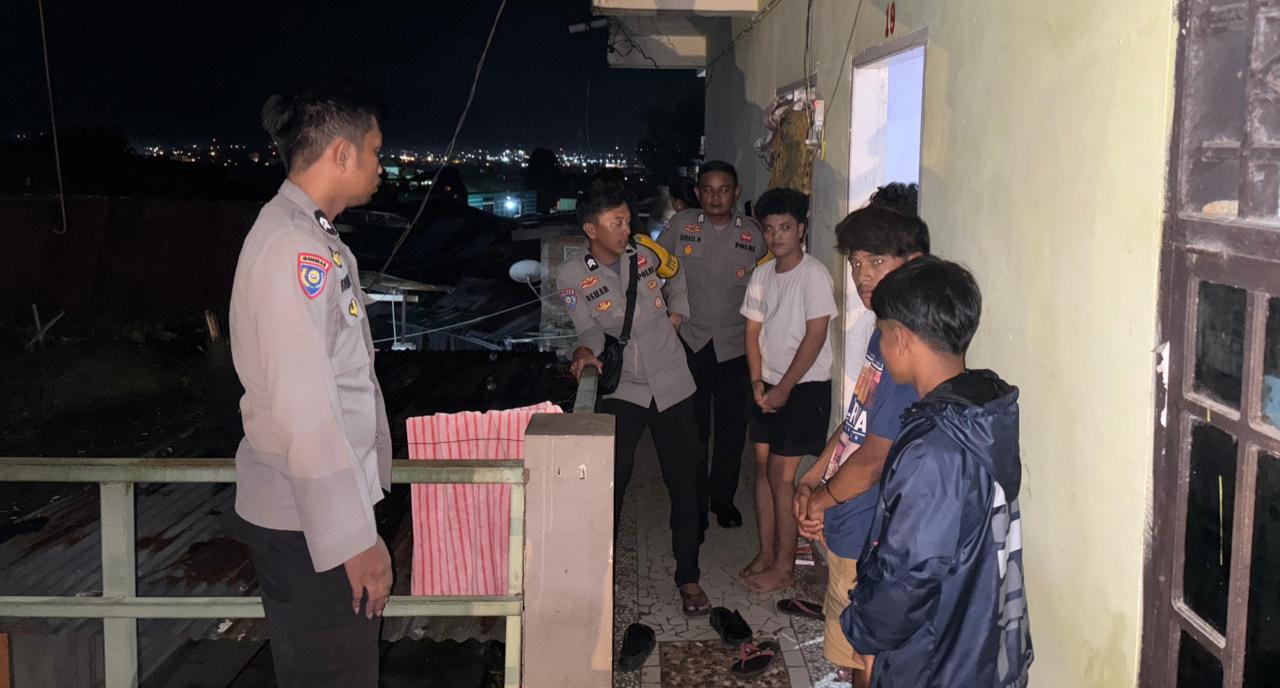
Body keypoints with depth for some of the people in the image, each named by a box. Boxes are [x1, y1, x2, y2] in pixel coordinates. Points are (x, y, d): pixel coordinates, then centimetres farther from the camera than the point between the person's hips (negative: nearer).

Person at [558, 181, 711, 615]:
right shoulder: (572, 275, -7)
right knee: (610, 484, -3)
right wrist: (586, 352, -34)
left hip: (672, 386, 3)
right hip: (621, 392, -2)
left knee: (683, 483, 6)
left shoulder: (644, 255, 2)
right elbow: (588, 330, -13)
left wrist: (677, 311, 11)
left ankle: (688, 578, 19)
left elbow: (677, 277, 24)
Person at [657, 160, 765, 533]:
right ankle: (694, 503, 21)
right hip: (690, 342, -1)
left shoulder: (753, 233, -1)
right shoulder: (681, 225, -3)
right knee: (693, 428, 7)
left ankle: (723, 498, 28)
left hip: (735, 345, 1)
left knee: (732, 426, 10)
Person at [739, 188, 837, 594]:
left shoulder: (814, 275, -14)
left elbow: (815, 336, -17)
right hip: (768, 386, 7)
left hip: (804, 387, -7)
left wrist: (784, 388, -15)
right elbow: (753, 331, 11)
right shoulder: (762, 275, 7)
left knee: (781, 473, -5)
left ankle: (784, 565, 7)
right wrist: (757, 381, -1)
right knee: (763, 468, 10)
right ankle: (766, 553, 22)